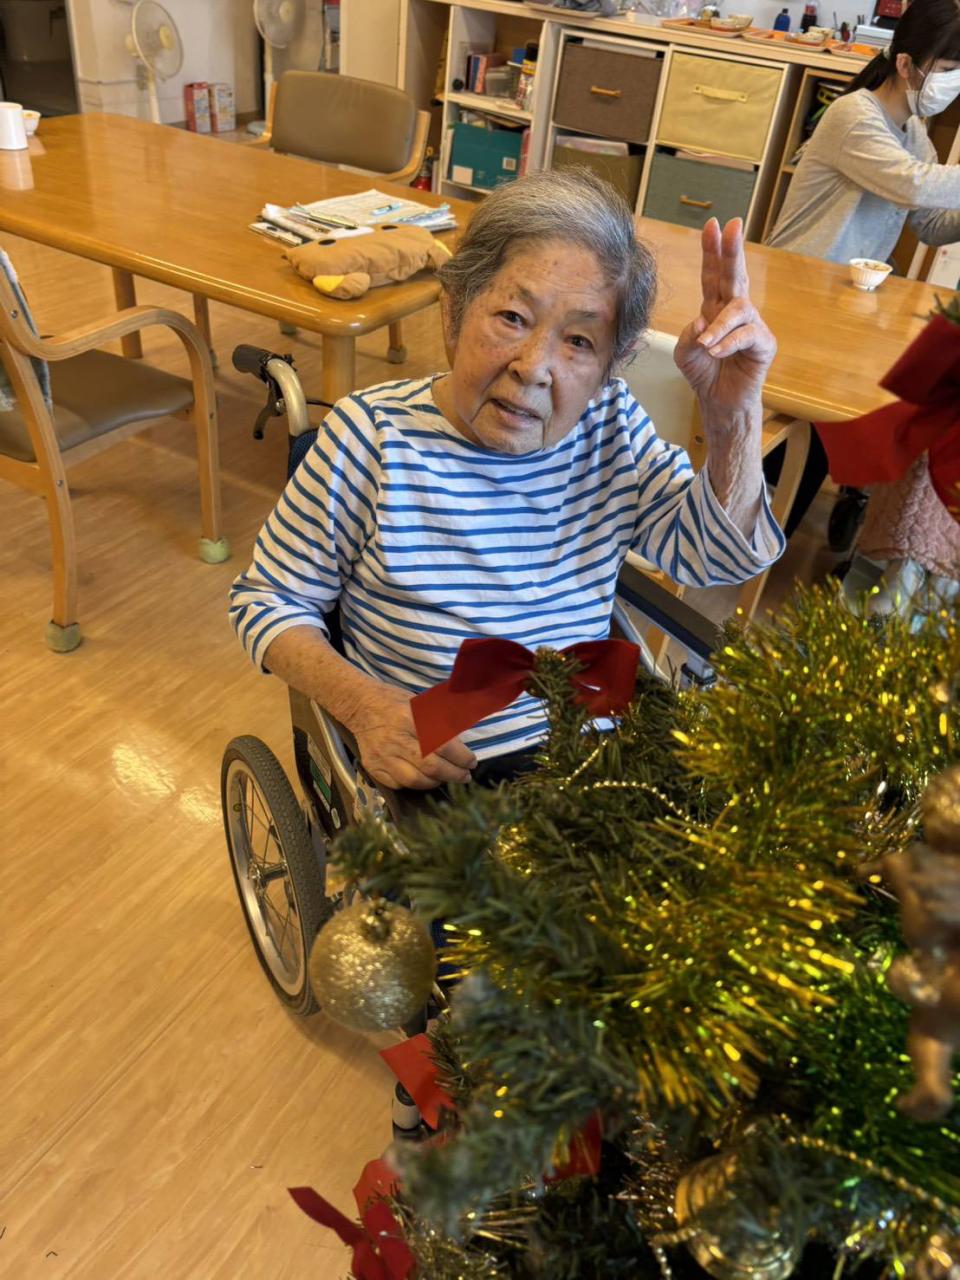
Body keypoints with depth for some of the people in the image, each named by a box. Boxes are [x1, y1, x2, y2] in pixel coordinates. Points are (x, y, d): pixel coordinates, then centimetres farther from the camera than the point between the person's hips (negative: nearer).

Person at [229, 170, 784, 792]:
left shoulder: (610, 423, 1)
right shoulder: (372, 437, -11)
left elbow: (725, 555, 0)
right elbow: (268, 600, -2)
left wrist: (736, 415, -17)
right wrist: (365, 705, -19)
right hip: (432, 781, -4)